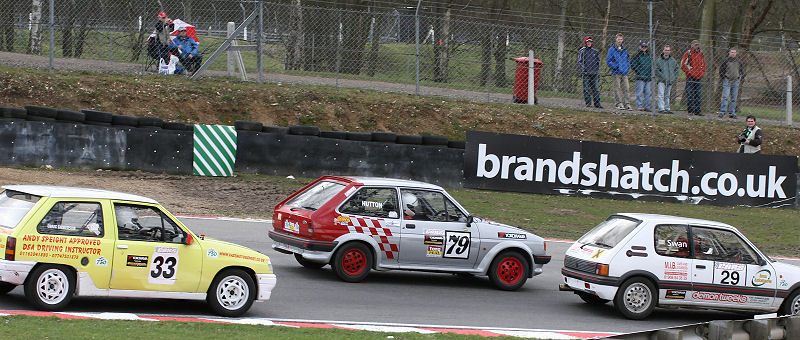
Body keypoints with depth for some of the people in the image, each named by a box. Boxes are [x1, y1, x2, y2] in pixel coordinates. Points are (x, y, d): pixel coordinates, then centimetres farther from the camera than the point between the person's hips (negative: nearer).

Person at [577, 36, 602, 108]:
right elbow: (579, 61, 1)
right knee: (586, 89, -5)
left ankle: (597, 104, 4)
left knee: (595, 88, 1)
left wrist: (598, 68, 9)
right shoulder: (582, 51, 3)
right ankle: (588, 103, -1)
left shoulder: (595, 51, 14)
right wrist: (583, 68, -13)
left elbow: (598, 61, 23)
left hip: (594, 73, 3)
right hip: (585, 73, -3)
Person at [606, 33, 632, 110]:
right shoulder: (612, 49, 0)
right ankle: (619, 103, -1)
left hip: (624, 73, 4)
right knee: (617, 88, -4)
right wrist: (616, 67, -12)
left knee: (626, 88, -1)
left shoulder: (625, 50, 14)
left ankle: (627, 104, 1)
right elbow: (608, 60, -3)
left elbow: (628, 60, 21)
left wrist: (627, 68, 4)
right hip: (616, 73, -4)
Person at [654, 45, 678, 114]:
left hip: (670, 81, 4)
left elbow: (676, 70, 14)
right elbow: (656, 70, -5)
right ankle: (661, 109, -12)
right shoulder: (659, 60, -3)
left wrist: (674, 78, 2)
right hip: (661, 80, -4)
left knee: (667, 96, 11)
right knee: (661, 95, -10)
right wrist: (662, 76, -13)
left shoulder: (673, 61, 9)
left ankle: (667, 108, 14)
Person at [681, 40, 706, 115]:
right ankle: (690, 110, 0)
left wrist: (702, 72, 9)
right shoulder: (688, 54, -2)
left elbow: (703, 65, 25)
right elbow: (683, 65, -5)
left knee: (698, 95, 4)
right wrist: (689, 72, -9)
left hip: (699, 78, 5)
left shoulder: (701, 54, 14)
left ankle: (697, 110, 9)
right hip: (690, 78, -5)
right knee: (690, 95, -4)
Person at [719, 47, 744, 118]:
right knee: (725, 97, -11)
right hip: (727, 81, -4)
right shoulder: (726, 60, -2)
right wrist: (723, 77, -2)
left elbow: (741, 71, 21)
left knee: (734, 98, 5)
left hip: (736, 82, 4)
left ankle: (732, 113, 9)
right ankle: (722, 112, -13)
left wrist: (740, 78, 10)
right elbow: (721, 69, 4)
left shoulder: (738, 61, 10)